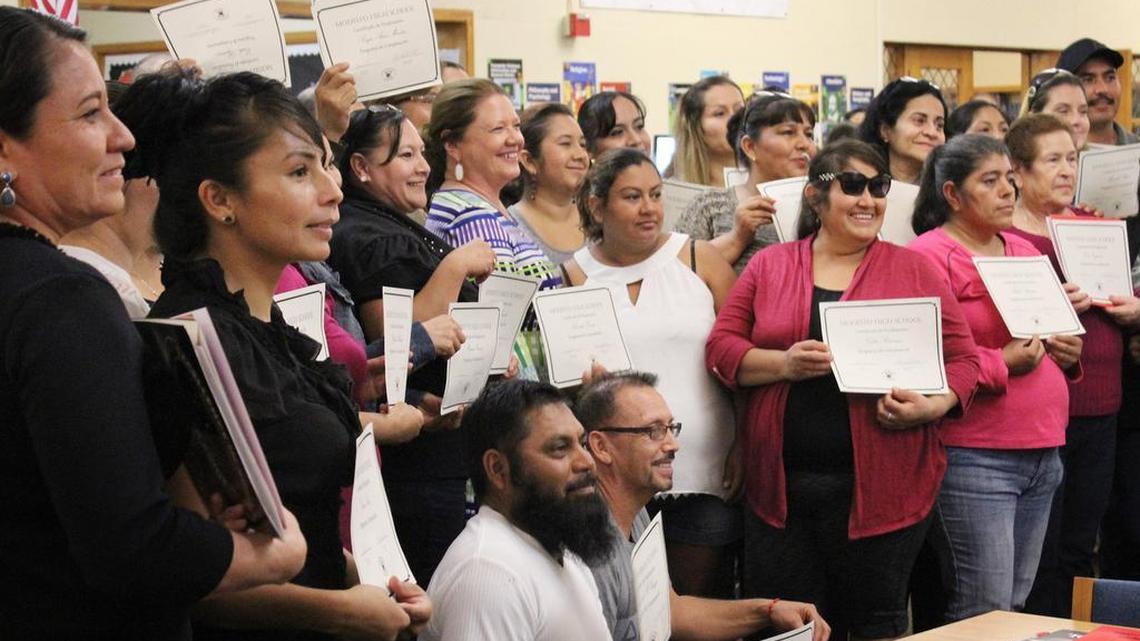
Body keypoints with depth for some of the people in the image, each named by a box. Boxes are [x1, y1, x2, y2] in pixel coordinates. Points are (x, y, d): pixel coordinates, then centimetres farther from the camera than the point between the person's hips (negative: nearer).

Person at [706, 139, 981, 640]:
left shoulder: (915, 270, 6)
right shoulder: (768, 265, 9)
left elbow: (963, 358, 6)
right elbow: (720, 349, 5)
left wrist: (935, 406, -14)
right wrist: (784, 363, -13)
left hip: (881, 485, -1)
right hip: (782, 488, 1)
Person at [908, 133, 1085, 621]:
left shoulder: (1024, 251, 16)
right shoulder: (930, 255, -8)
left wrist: (1068, 351, 6)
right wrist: (1001, 364, -18)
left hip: (1042, 451, 8)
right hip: (974, 457, -8)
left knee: (1016, 605, 12)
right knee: (985, 616, -7)